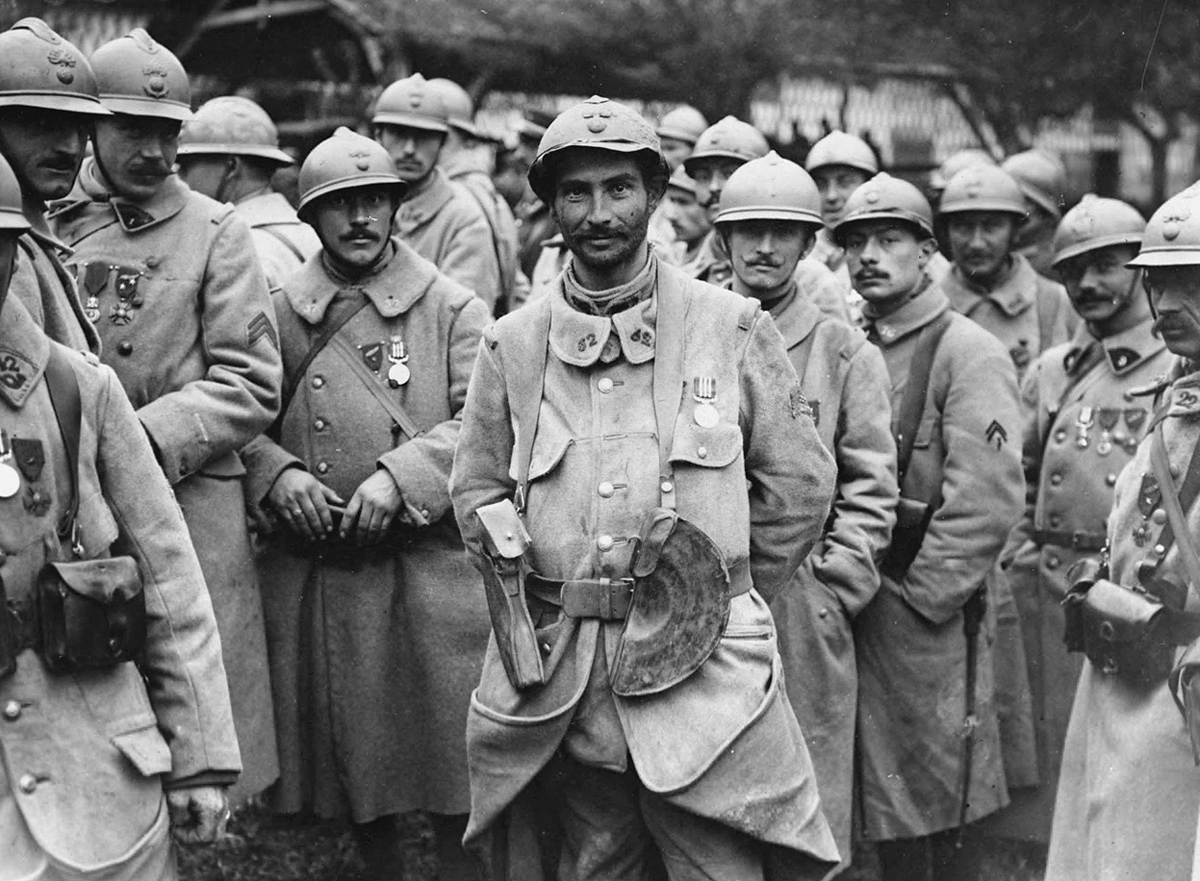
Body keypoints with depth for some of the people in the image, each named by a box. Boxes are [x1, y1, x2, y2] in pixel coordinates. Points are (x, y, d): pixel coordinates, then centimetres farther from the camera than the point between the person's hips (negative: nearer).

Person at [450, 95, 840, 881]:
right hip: (559, 675, 2)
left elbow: (799, 485, 6)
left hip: (701, 668, -2)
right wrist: (531, 595, 7)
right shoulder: (512, 345, 7)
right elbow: (477, 490, 15)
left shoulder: (733, 328, 1)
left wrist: (724, 596, 11)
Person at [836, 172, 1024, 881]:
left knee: (928, 824, 1)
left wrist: (916, 597, -15)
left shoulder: (969, 353, -9)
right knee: (888, 822, 14)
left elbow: (986, 503, -18)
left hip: (926, 617, -6)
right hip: (852, 609, 7)